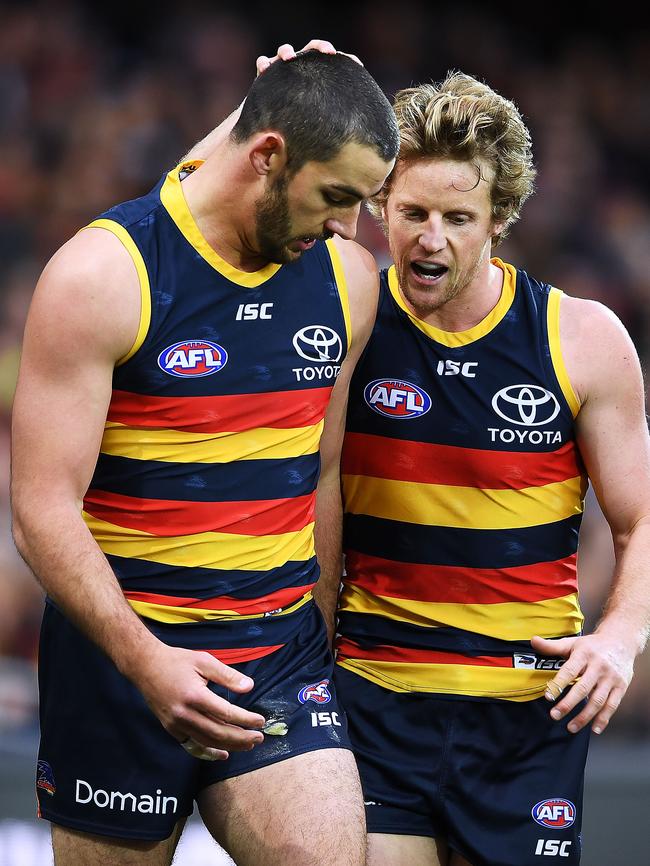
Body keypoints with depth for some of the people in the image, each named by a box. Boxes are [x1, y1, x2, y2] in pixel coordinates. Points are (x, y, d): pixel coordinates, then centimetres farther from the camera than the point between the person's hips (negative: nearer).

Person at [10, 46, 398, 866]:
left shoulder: (347, 277, 7)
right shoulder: (104, 272, -11)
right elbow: (44, 510, -15)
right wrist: (145, 662, -26)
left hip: (282, 654, 4)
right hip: (120, 650, -4)